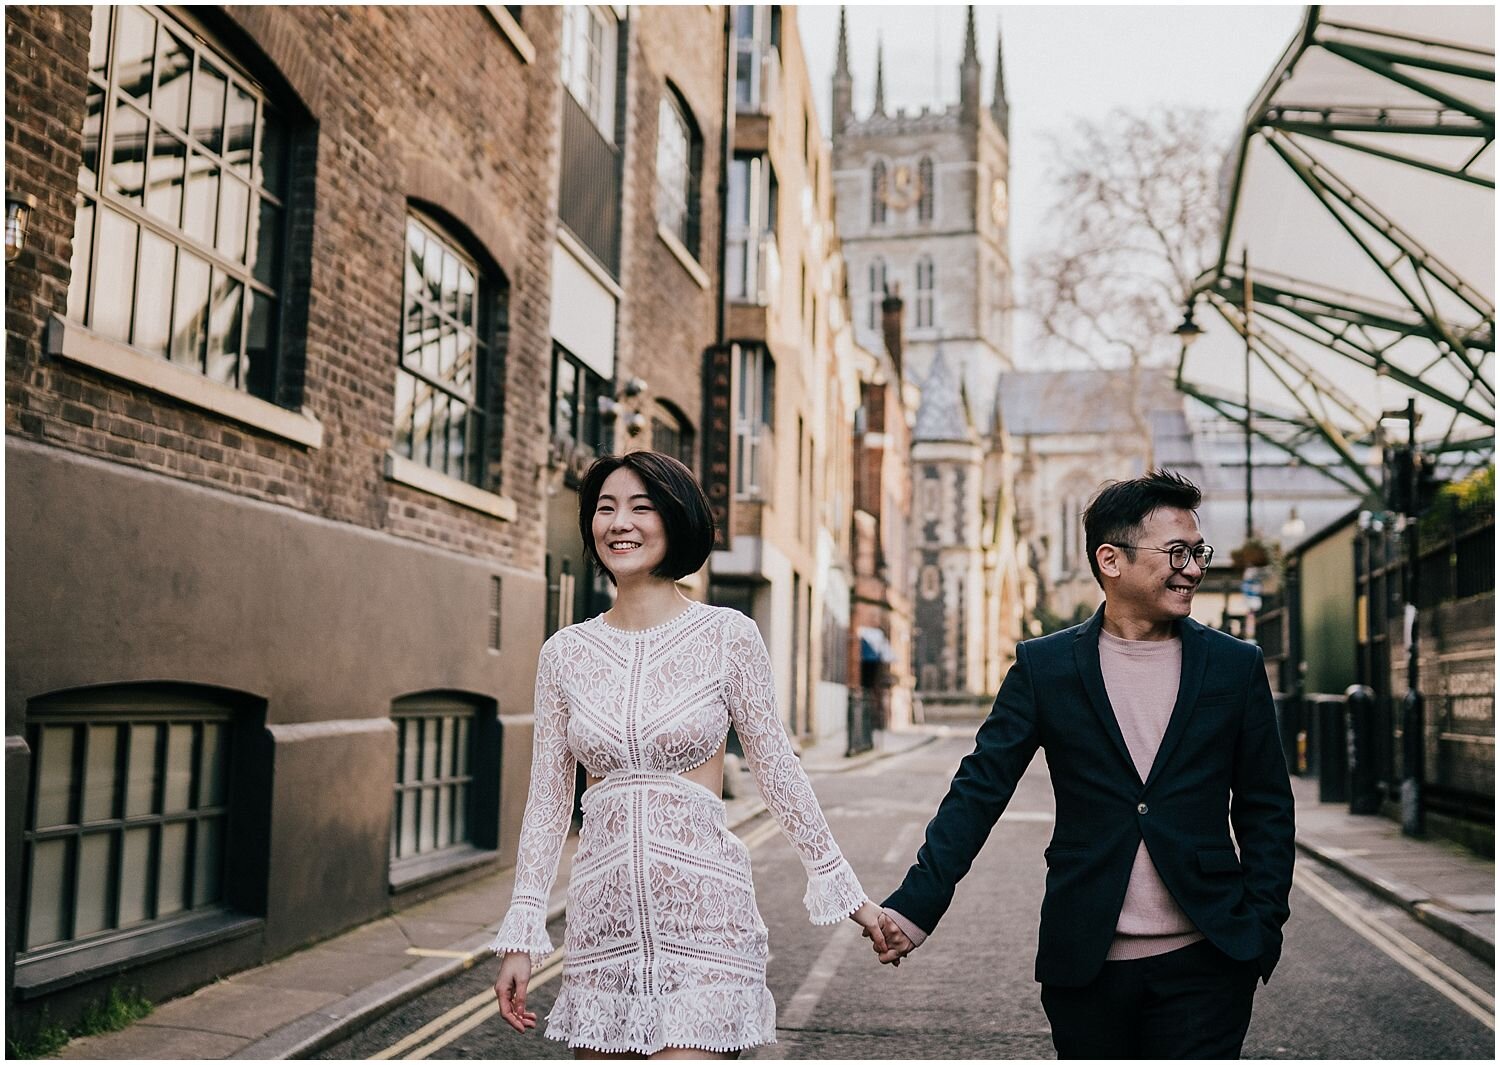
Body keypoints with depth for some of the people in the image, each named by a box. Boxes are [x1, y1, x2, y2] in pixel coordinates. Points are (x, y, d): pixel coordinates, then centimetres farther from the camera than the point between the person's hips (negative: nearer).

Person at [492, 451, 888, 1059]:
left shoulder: (727, 635, -3)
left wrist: (846, 893, 6)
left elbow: (777, 772, 4)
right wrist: (521, 935, 8)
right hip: (602, 914, 3)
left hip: (703, 914, -3)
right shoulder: (565, 653, 5)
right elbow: (548, 798, 9)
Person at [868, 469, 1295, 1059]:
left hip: (1204, 964, 0)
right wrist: (914, 906, -11)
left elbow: (1266, 809, 8)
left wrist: (1262, 929, 0)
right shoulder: (1043, 667, -1)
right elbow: (978, 790, -3)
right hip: (1085, 966, 0)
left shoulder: (1235, 666, 3)